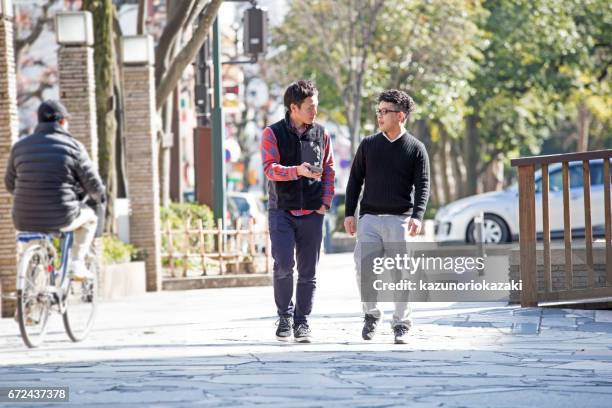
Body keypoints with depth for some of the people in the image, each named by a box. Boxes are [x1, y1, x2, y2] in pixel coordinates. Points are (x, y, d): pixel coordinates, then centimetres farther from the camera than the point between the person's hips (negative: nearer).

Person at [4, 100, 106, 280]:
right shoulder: (73, 146, -4)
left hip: (24, 221, 3)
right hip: (60, 220, -3)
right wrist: (99, 196, 22)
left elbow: (10, 184, 16)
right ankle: (77, 264, 20)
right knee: (89, 216, 29)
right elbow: (93, 185, -2)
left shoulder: (20, 146, 6)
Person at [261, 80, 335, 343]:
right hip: (282, 211, -3)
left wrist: (326, 201, 0)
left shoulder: (321, 134, 8)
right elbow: (269, 168, -12)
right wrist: (297, 171, -29)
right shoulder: (273, 134, -2)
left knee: (308, 271, 3)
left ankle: (302, 321, 13)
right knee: (284, 264, -13)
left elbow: (329, 170, 13)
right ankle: (285, 316, 4)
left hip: (312, 213, 3)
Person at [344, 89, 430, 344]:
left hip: (400, 219, -2)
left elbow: (422, 186, -3)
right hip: (370, 218, 2)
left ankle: (401, 325, 7)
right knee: (364, 267, -11)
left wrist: (417, 216, -18)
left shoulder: (415, 149, 3)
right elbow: (355, 180, 13)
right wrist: (349, 213, 4)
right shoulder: (368, 145, 11)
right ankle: (371, 314, 9)